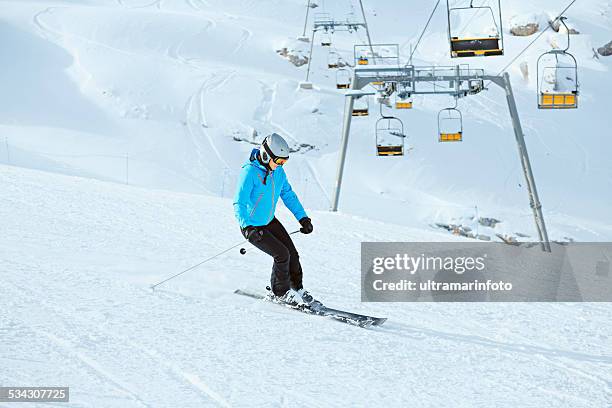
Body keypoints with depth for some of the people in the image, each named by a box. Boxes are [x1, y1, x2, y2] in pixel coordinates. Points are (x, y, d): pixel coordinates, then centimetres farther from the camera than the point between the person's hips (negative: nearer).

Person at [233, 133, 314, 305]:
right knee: (282, 254, -14)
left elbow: (288, 194, 10)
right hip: (252, 226, -7)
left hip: (270, 221, 7)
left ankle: (297, 288, 24)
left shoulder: (278, 171, -4)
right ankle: (279, 292, 7)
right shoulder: (250, 172, -27)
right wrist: (248, 227, -44)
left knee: (292, 253, 3)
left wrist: (302, 217, 4)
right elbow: (239, 204, -32)